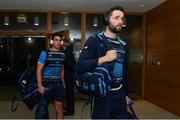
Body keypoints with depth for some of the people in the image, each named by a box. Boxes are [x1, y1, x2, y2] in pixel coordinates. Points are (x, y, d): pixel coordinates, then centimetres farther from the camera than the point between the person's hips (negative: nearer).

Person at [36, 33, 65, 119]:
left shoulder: (62, 54, 6)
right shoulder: (45, 53, -6)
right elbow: (39, 69, -8)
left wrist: (62, 82, 10)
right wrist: (39, 85, -16)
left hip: (58, 83, 4)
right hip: (46, 83, -3)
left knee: (59, 108, 10)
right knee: (42, 108, 3)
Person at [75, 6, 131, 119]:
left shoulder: (124, 45, 8)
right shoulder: (94, 40, -9)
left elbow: (125, 72, 15)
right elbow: (79, 66, -19)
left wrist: (126, 94, 18)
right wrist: (103, 59, -26)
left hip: (119, 94, 5)